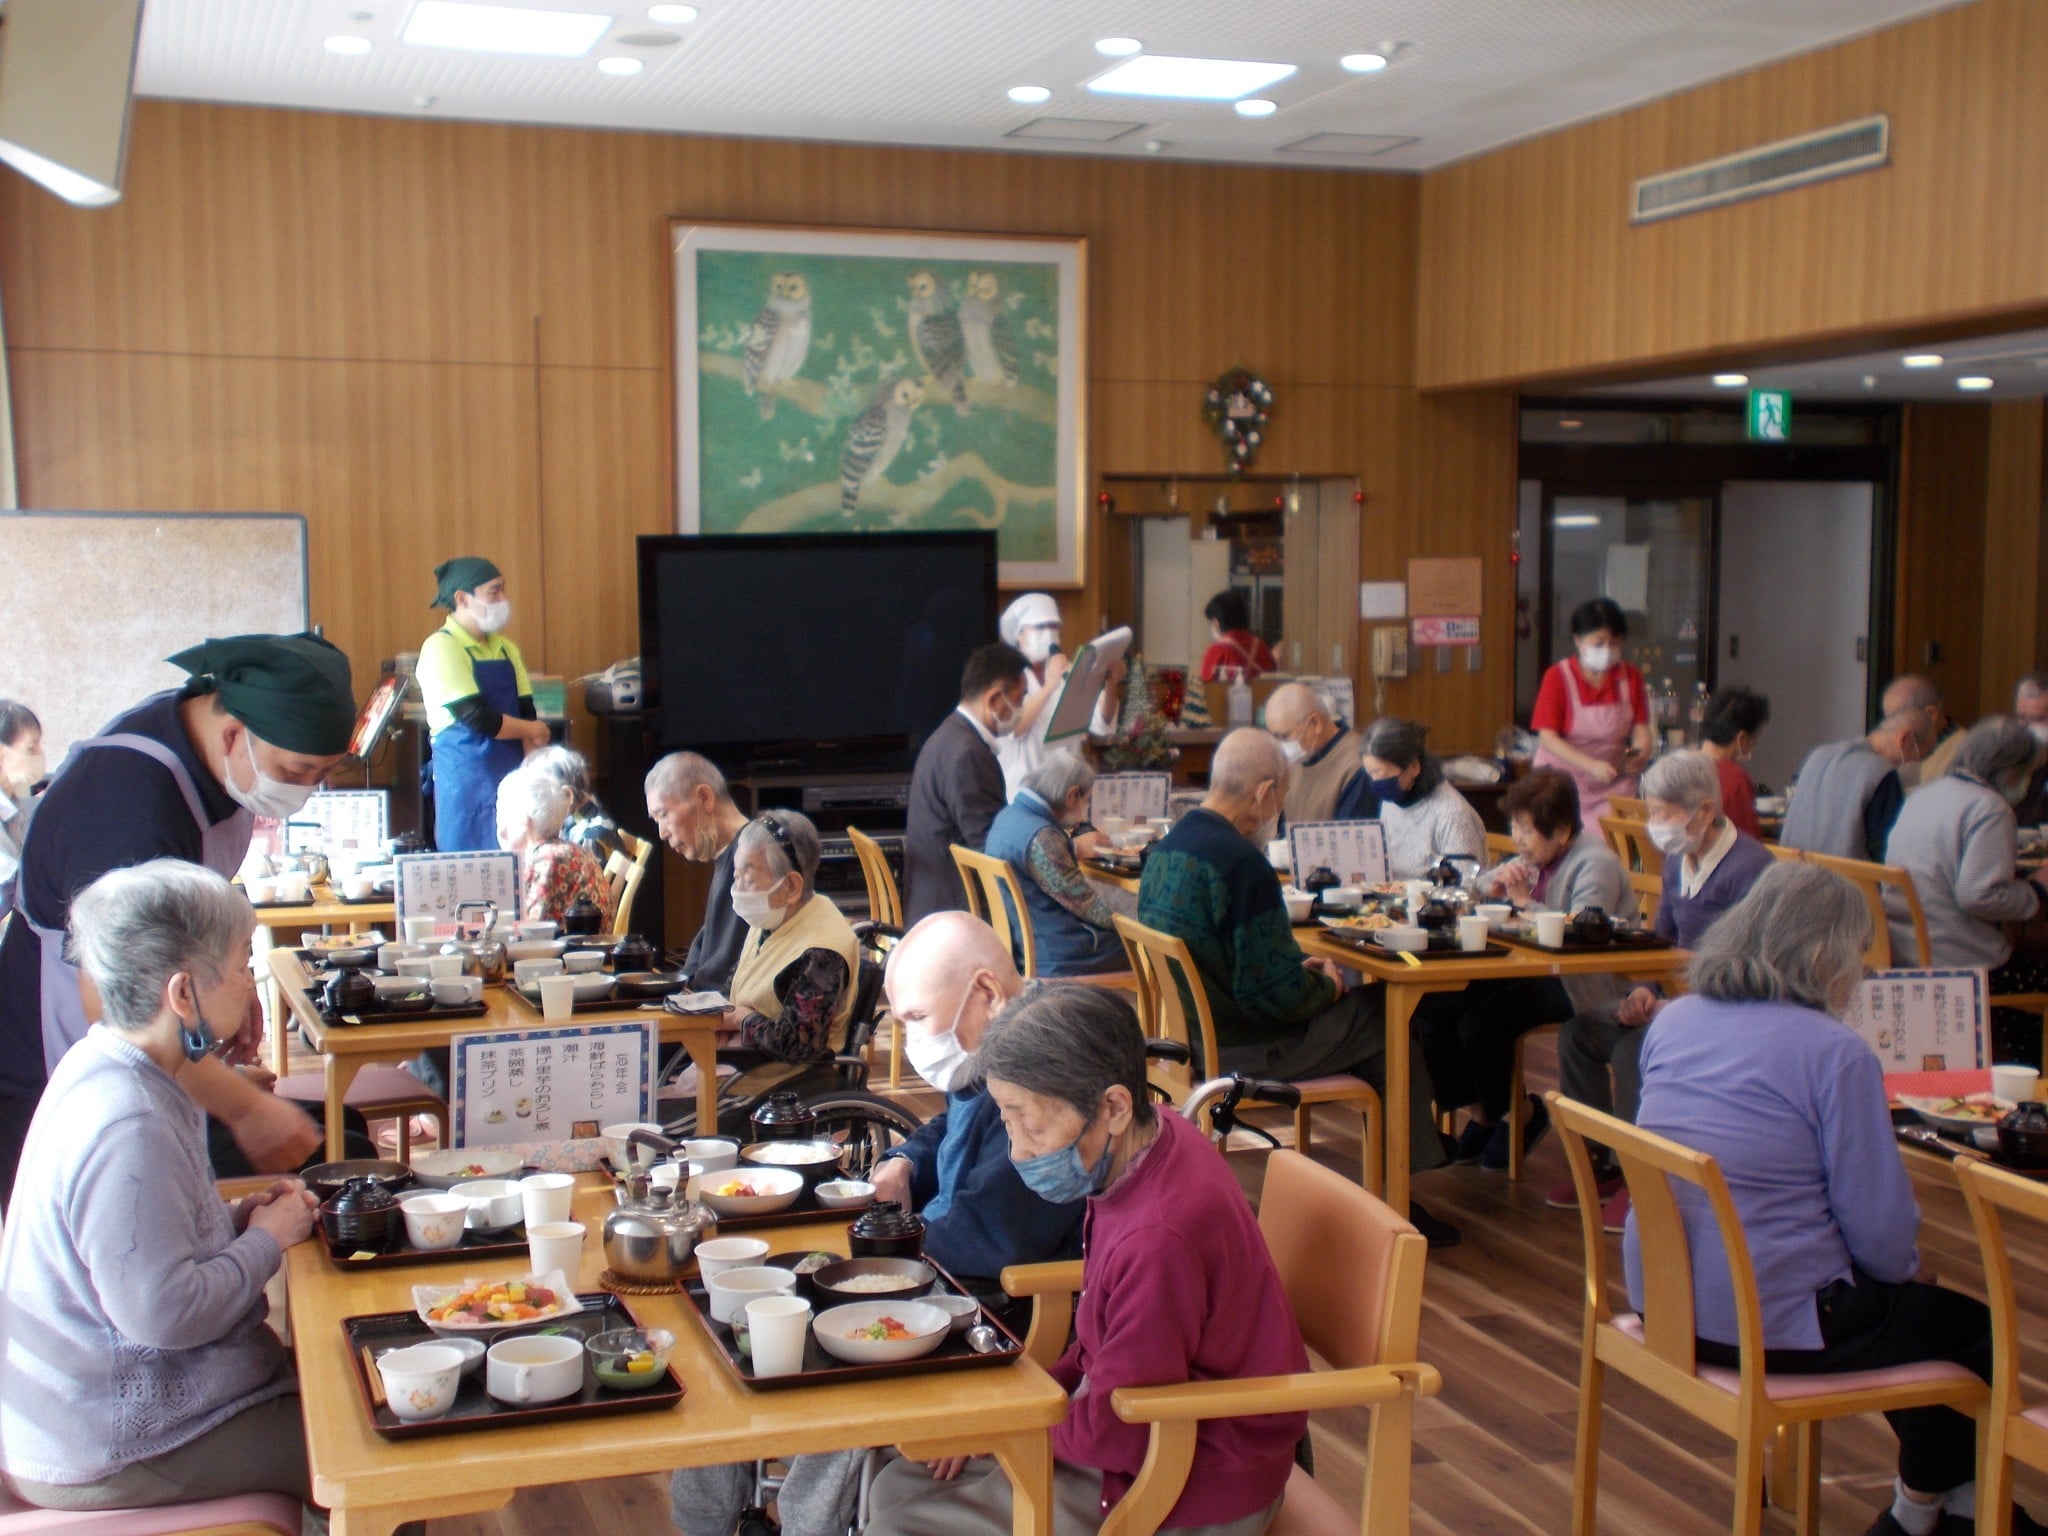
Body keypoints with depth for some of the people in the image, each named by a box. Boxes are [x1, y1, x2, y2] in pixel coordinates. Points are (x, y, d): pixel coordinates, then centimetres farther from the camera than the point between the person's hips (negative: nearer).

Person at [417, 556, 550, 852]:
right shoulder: (441, 648, -11)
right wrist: (533, 731, -3)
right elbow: (477, 719, -18)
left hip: (512, 775, 6)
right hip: (467, 781, -6)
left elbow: (527, 715, 5)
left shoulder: (506, 649, 11)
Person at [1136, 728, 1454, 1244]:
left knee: (1367, 1005, 19)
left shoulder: (1167, 847, 6)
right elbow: (1272, 992, -22)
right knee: (1387, 1021, 2)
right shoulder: (1241, 863, -24)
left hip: (1187, 1034, 10)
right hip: (1237, 1050, -9)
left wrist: (1301, 969, 14)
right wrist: (1325, 986, -2)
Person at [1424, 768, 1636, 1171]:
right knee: (1434, 1008, -7)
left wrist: (1524, 900, -19)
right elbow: (1481, 885, 26)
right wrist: (1496, 884, 1)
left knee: (1480, 1022, -25)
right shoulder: (1537, 857, 12)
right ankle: (1479, 1111, 6)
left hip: (1584, 983, -9)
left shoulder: (1596, 864, -13)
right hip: (1534, 971, 9)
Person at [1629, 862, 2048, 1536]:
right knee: (1978, 1327, 16)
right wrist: (1902, 1269, 8)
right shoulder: (1835, 1054, -18)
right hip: (1773, 1329, -8)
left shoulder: (1673, 1022, 3)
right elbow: (1883, 1235, -16)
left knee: (1906, 1302, 30)